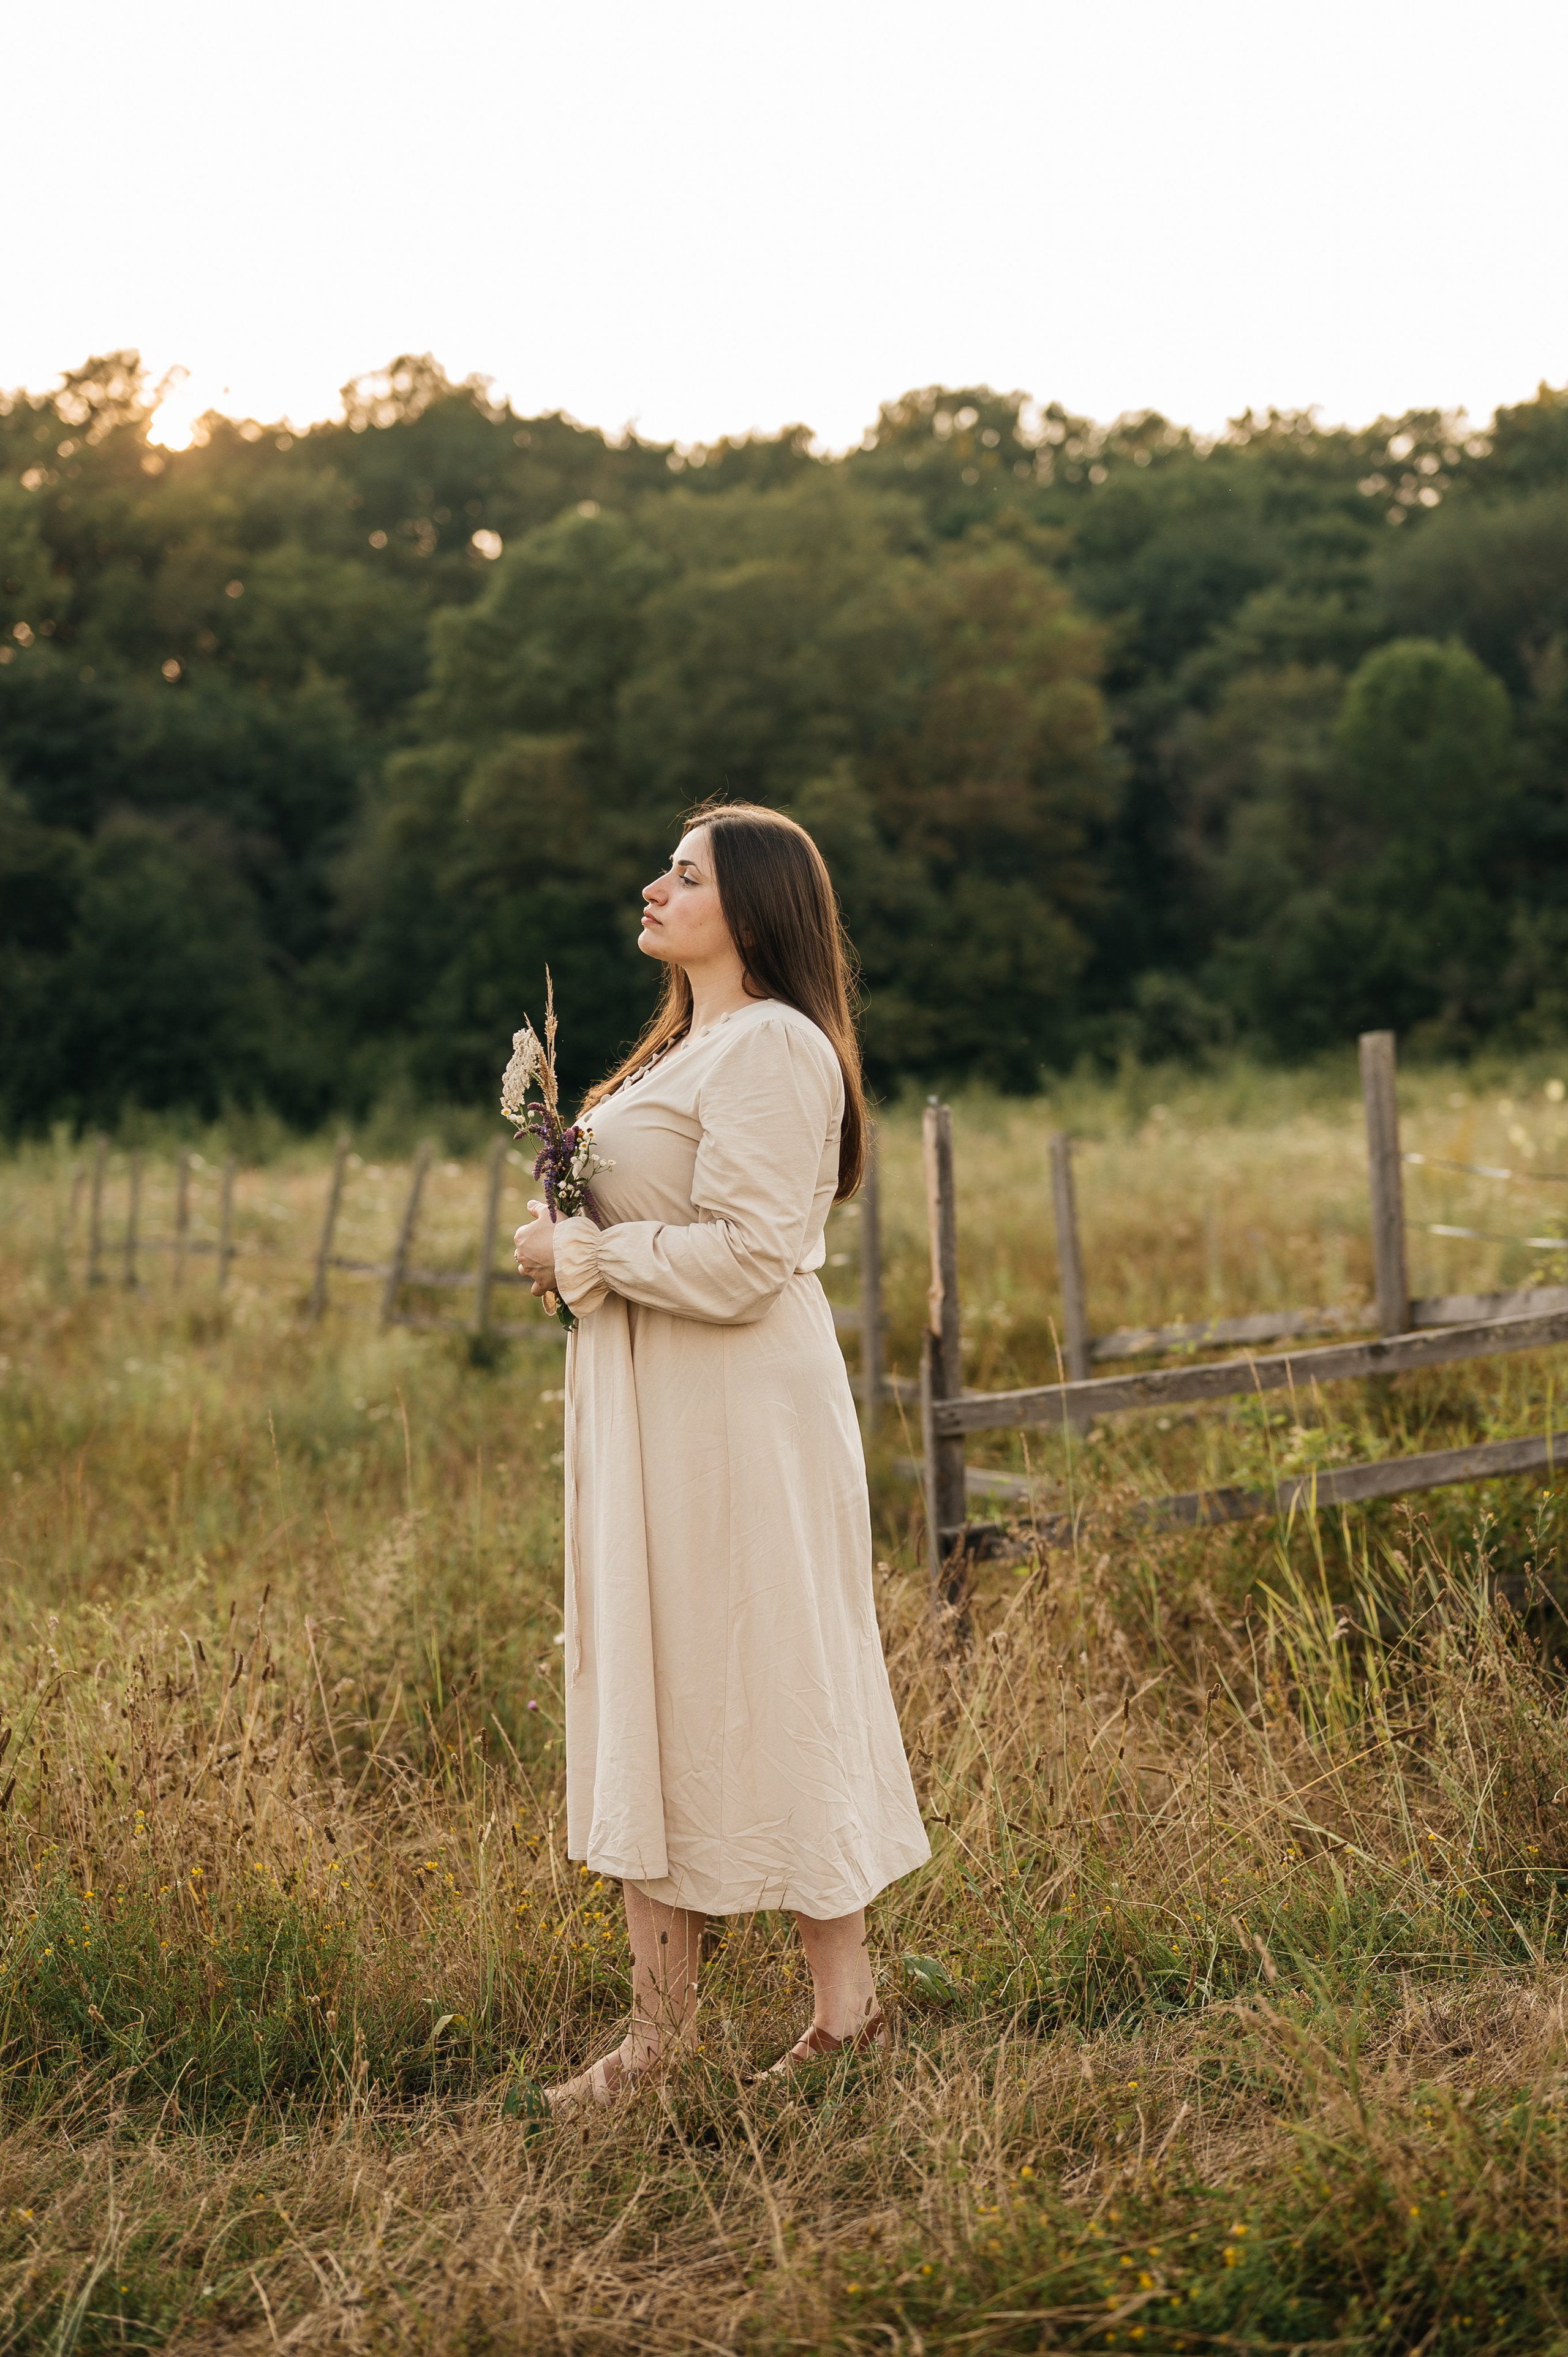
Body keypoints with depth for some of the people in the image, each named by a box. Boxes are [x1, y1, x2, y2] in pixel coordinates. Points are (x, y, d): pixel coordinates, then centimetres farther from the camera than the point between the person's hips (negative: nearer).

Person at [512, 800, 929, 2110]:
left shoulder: (774, 1049, -13)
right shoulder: (682, 1049, 18)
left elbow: (743, 1258, -22)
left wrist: (584, 1254, -12)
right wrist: (574, 1242, 7)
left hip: (737, 1414, -10)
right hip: (646, 1411, 10)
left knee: (763, 1693, -3)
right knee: (653, 1695, 10)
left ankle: (847, 2005, 10)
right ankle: (664, 2021, 17)